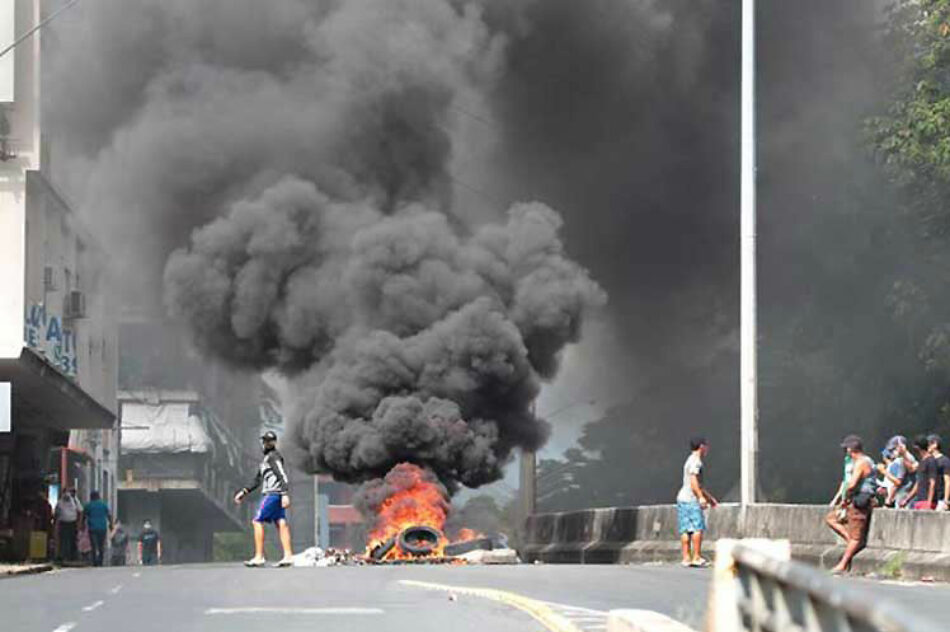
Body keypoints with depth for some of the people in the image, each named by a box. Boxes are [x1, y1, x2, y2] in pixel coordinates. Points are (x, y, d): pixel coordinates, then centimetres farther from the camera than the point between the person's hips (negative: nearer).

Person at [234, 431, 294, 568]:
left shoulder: (273, 457, -8)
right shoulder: (267, 458, 22)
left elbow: (283, 476, -18)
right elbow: (257, 480, 28)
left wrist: (285, 494, -27)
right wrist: (244, 492, 26)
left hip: (272, 494, -9)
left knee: (257, 522, -7)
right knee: (281, 524, 2)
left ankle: (259, 557, -10)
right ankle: (288, 556, -3)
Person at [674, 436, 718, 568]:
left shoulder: (691, 461, 24)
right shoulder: (695, 461, -8)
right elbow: (694, 481, -19)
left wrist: (709, 497, 35)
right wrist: (701, 497, -23)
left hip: (682, 498, 10)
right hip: (691, 499, -10)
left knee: (686, 530, 5)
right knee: (698, 528, -9)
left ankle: (686, 557, 2)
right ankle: (697, 557, -11)